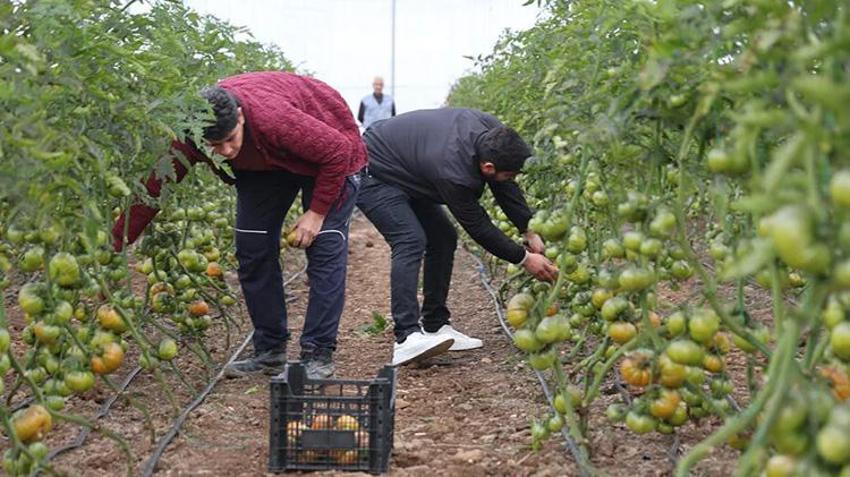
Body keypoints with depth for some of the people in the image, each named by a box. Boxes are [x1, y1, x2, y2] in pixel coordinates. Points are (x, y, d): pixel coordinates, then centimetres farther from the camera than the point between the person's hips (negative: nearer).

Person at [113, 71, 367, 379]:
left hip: (327, 155, -5)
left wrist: (317, 212, -24)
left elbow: (338, 152, -31)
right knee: (252, 249, 0)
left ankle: (318, 356, -8)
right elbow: (153, 188, -21)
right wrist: (115, 244, -24)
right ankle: (269, 352, 11)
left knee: (325, 249, -13)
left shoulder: (275, 118, -44)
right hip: (264, 162, 5)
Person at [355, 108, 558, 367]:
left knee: (444, 238, 5)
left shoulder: (491, 131, -17)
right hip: (372, 175, -10)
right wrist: (524, 258, -15)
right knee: (411, 241, -26)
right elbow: (478, 226, -23)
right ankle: (406, 338, -33)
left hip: (405, 176, 10)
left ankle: (435, 327, 11)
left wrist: (530, 232, -2)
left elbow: (506, 188, 0)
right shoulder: (452, 173, -38)